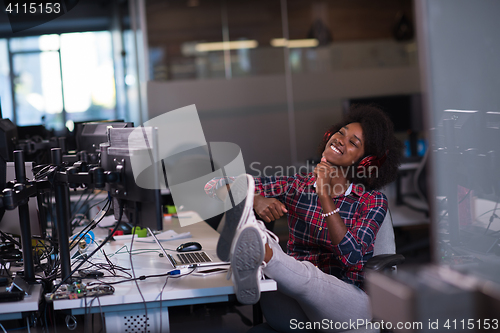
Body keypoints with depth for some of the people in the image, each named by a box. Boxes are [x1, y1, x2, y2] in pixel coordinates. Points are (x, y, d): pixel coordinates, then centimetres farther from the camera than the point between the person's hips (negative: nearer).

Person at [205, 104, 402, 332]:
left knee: (304, 273, -36)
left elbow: (352, 257, -11)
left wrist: (325, 196, -15)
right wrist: (257, 201, -22)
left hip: (345, 301, -3)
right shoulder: (298, 185, 12)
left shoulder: (372, 201, 5)